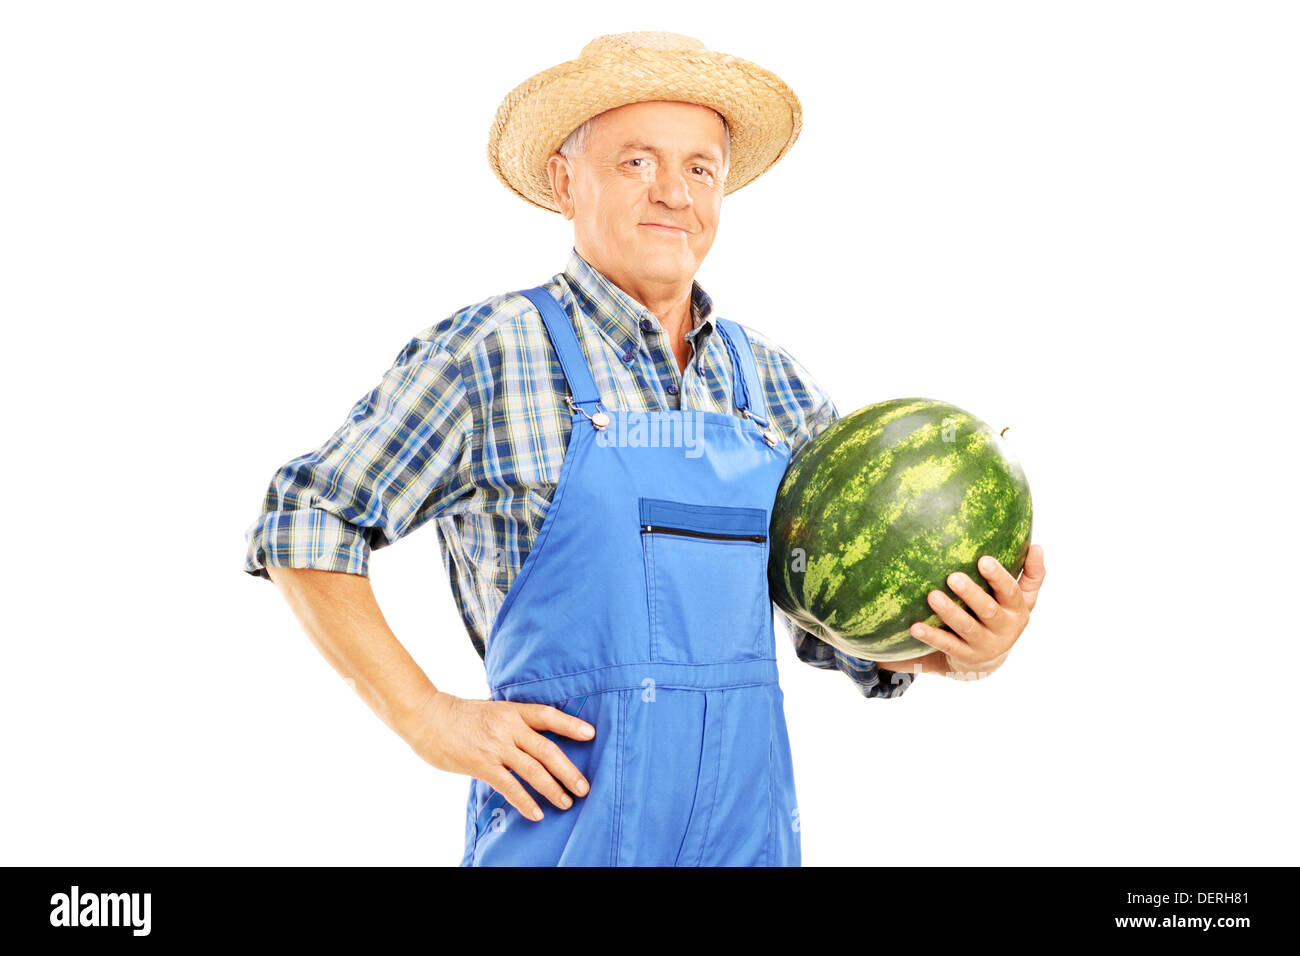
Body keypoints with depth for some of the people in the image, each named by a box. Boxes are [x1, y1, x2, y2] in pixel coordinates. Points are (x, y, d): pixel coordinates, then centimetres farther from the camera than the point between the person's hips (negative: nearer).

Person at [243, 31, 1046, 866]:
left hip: (753, 826, 5)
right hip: (568, 819, -4)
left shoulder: (775, 386, 7)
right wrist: (429, 718, -10)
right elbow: (305, 526, -5)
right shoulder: (494, 352, -7)